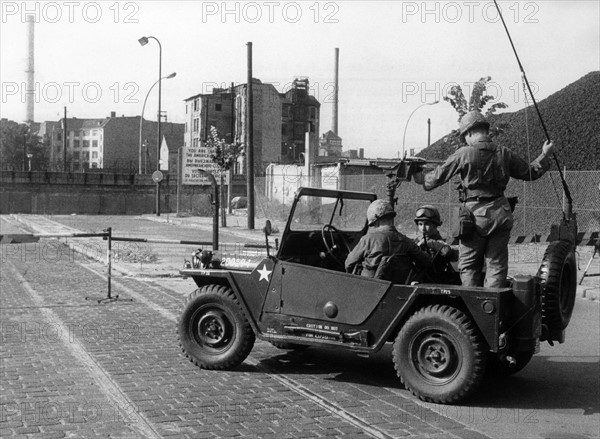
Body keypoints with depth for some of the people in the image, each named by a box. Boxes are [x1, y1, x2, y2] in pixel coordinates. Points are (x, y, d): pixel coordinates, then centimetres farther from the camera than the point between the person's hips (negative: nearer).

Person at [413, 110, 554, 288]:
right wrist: (545, 155, 33)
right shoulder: (504, 153, 5)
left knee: (468, 265, 8)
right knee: (497, 264, 9)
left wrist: (423, 178, 19)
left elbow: (439, 175, -1)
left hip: (476, 214, -4)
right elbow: (530, 172, 16)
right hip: (501, 213, 4)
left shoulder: (464, 153, -8)